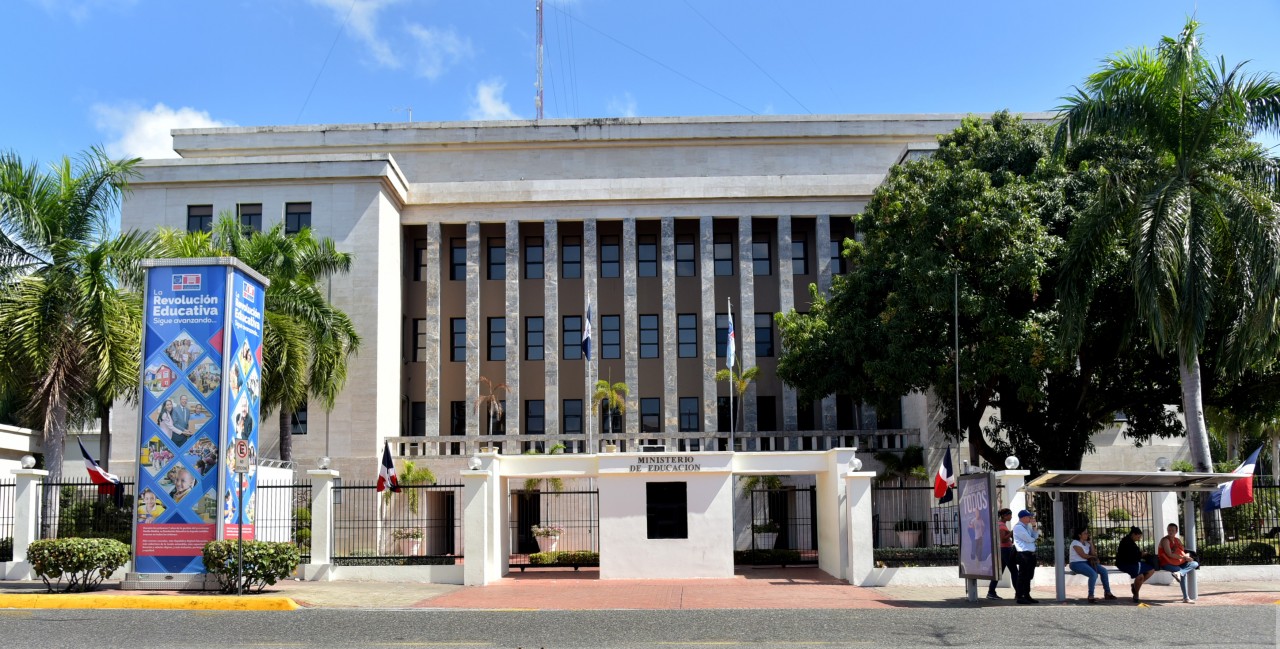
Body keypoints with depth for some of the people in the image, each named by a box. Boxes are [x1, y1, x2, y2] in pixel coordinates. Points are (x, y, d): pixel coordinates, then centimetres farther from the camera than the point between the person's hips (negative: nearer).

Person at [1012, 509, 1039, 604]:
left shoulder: (1028, 526, 18)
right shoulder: (1018, 527, -11)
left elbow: (1035, 536, 11)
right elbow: (1029, 539, -15)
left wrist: (1034, 526, 5)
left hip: (1031, 553, 9)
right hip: (1024, 554, -9)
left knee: (1029, 576, 13)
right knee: (1022, 576, -6)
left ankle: (1027, 596, 21)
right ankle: (1019, 597, -2)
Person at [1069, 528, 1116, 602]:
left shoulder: (1086, 543, 14)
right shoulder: (1076, 543, -13)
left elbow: (1093, 553, 5)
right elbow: (1083, 555, -17)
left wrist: (1091, 543, -1)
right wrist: (1092, 556, 0)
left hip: (1086, 563, 9)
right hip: (1077, 564, -9)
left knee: (1104, 571, -3)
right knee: (1093, 574, -30)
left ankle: (1107, 593, 6)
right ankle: (1090, 596, -24)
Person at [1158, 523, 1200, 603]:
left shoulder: (1178, 540, 16)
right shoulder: (1165, 540, -9)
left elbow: (1183, 552, 9)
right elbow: (1170, 555, -19)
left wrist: (1186, 556, -16)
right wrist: (1184, 557, -21)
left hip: (1178, 563, 8)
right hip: (1167, 564, -8)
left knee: (1195, 564, -12)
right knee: (1183, 573, -30)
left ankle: (1180, 572, -33)